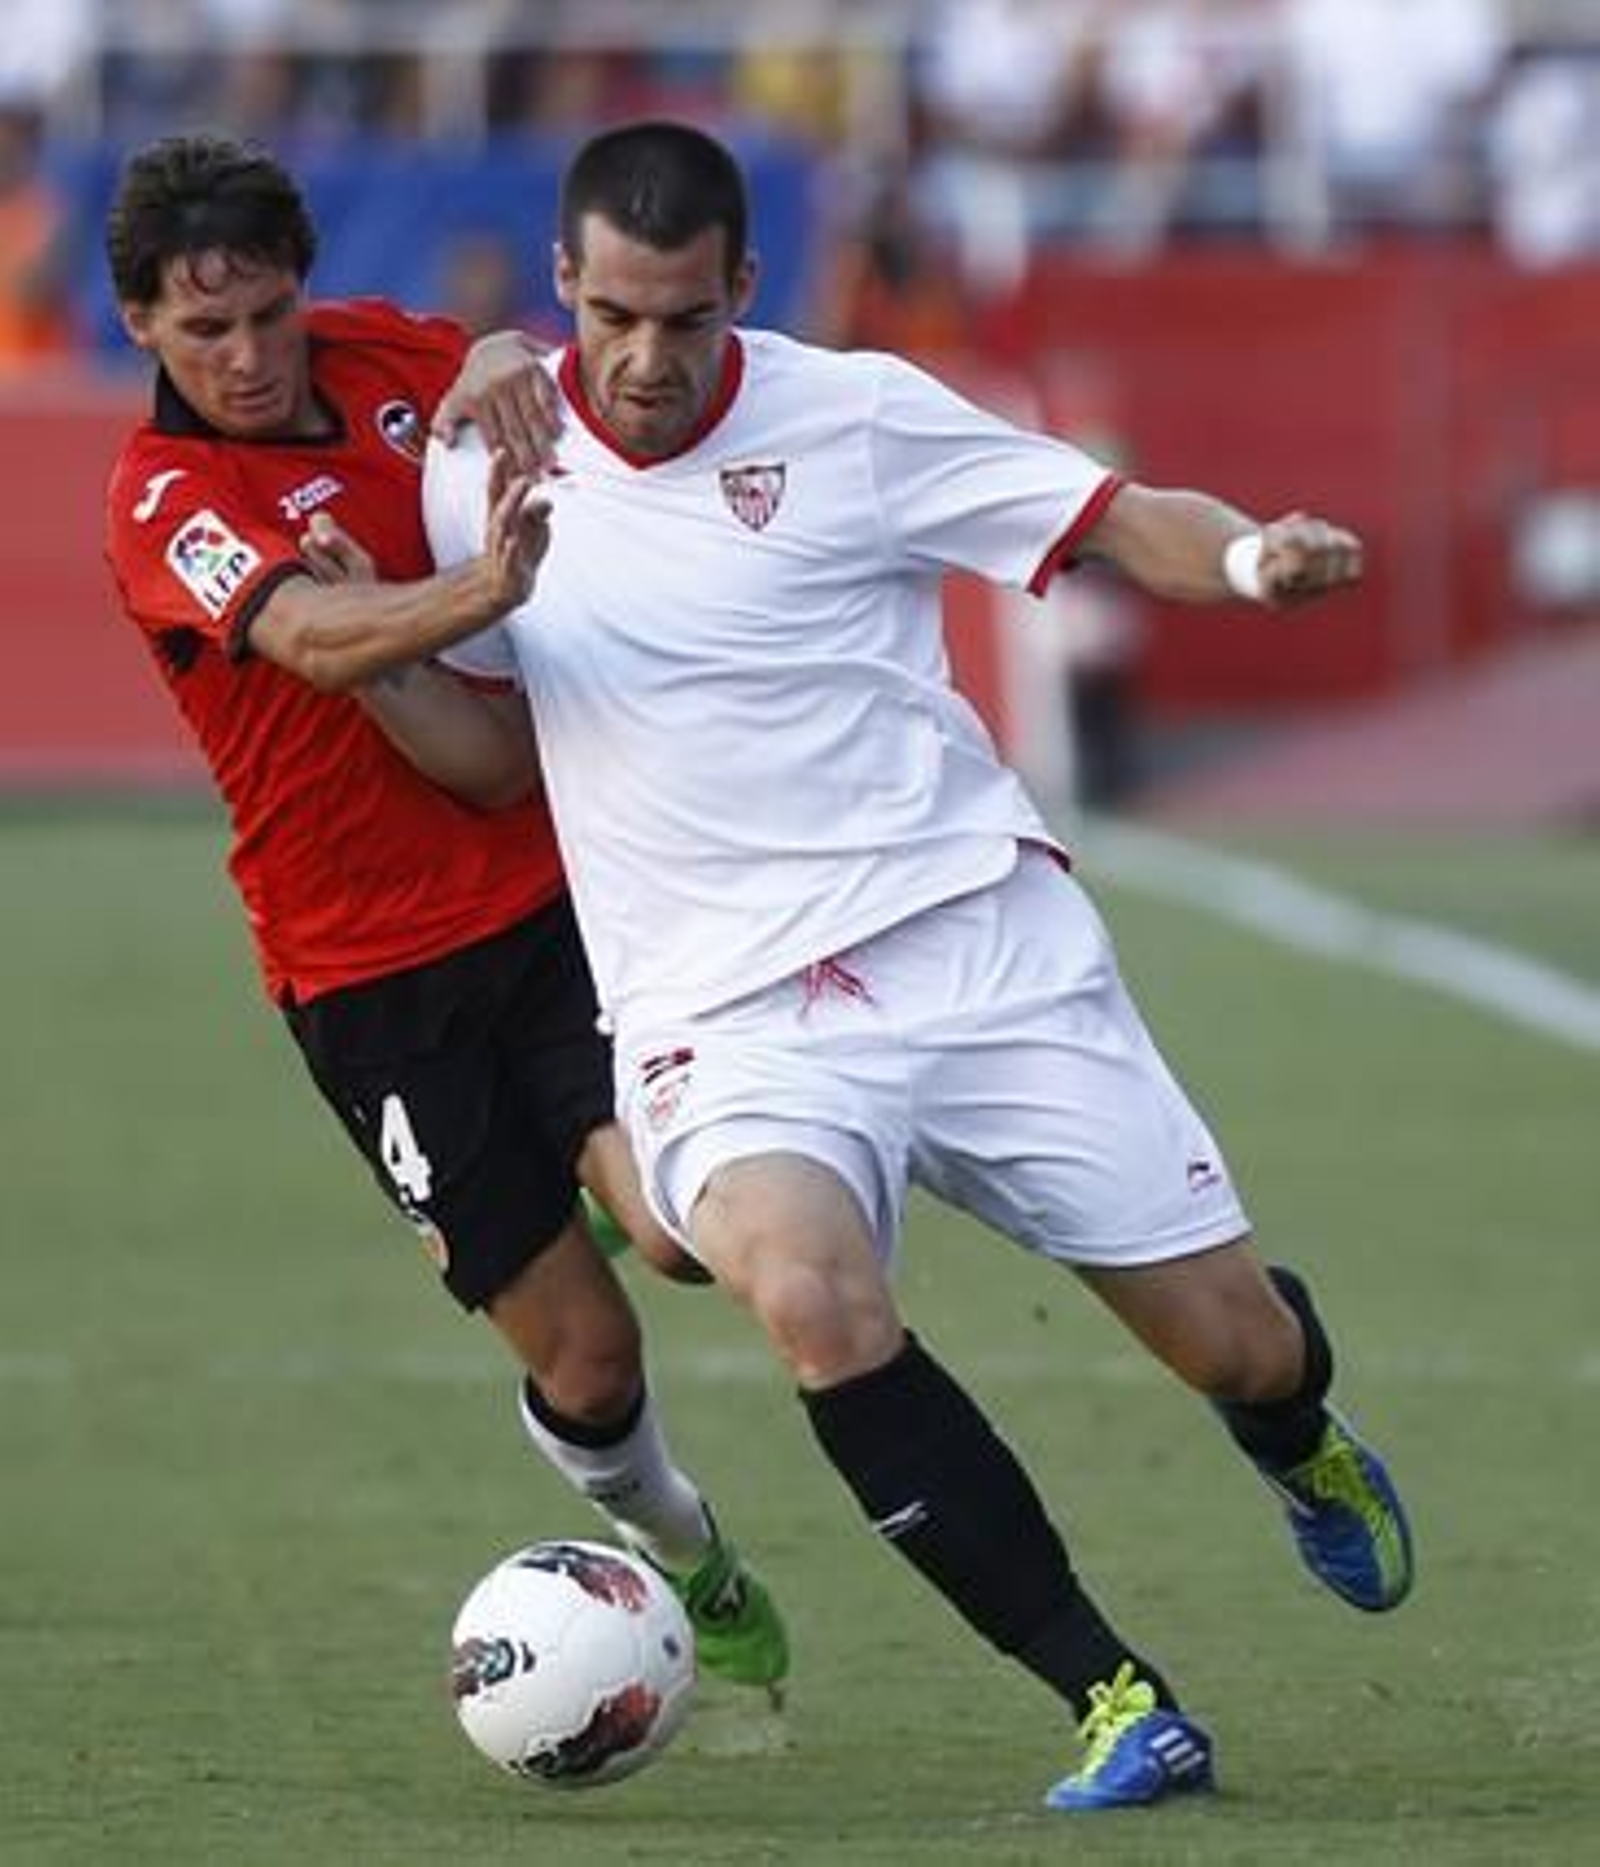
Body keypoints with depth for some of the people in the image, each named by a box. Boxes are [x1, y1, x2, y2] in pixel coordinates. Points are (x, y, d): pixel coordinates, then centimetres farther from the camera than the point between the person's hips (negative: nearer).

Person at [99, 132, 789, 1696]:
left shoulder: (369, 353, 5)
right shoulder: (160, 504, -12)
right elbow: (311, 637, -30)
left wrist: (504, 371, -18)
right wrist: (473, 595, -51)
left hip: (549, 891, 4)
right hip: (365, 967, -3)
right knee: (583, 1357, -4)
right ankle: (681, 1549, 28)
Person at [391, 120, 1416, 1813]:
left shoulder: (851, 418, -4)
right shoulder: (480, 464, 3)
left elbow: (1117, 522, -2)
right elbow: (487, 751, 14)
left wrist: (1254, 559, -23)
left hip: (975, 940, 0)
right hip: (721, 1018, 0)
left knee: (1235, 1344, 1)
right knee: (806, 1292, -33)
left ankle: (1302, 1444, 44)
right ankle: (1111, 1700, -23)